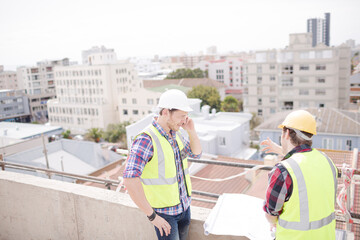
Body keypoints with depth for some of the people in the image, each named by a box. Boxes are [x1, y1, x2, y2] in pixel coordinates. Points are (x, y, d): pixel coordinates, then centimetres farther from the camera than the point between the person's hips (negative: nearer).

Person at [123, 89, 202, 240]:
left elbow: (196, 153, 11)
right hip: (163, 212, -7)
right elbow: (130, 180, -36)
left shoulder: (174, 133, -1)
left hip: (184, 206, 7)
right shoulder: (146, 139, -27)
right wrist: (152, 216, -28)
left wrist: (191, 131, -9)